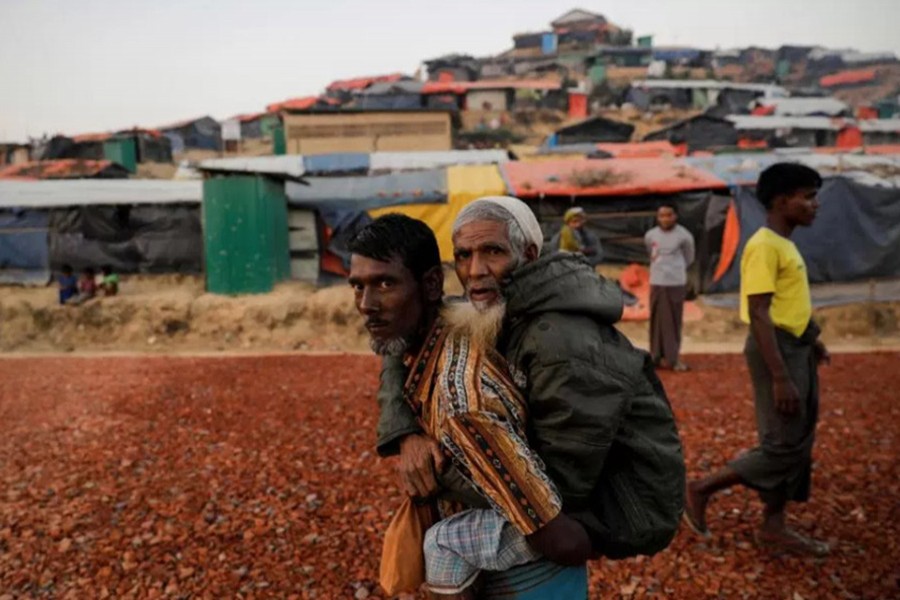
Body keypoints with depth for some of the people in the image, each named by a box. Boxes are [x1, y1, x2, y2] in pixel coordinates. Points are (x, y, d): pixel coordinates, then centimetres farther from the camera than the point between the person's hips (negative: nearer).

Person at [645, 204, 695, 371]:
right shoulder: (650, 236, 0)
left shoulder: (684, 236, -9)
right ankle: (658, 356, 16)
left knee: (674, 320, 3)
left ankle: (673, 358, 10)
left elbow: (689, 258, 7)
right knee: (658, 320, 7)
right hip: (657, 283, 2)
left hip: (677, 283, -2)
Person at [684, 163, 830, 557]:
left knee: (799, 443, 13)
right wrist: (779, 376, -27)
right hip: (777, 349, -10)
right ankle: (700, 490, 9)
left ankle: (773, 527, 23)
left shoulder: (785, 244, 12)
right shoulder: (764, 246, -18)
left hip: (796, 347, 10)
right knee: (783, 446, -5)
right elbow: (758, 313, -24)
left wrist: (812, 339, 29)